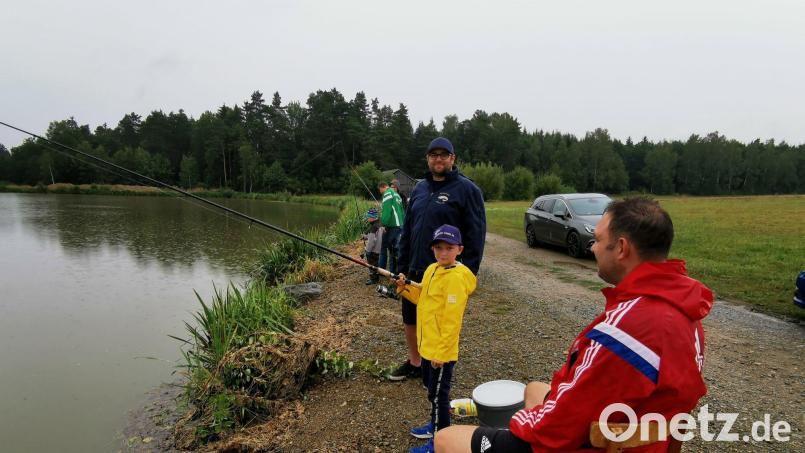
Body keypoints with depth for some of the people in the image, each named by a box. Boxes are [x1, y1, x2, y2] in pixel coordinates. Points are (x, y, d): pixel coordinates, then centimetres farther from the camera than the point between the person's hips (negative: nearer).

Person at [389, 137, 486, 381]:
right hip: (416, 270, 6)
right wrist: (402, 267, 9)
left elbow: (476, 235, -13)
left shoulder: (467, 189, -9)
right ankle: (414, 363, 38)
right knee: (410, 320, 17)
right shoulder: (419, 188, 10)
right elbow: (407, 230, 13)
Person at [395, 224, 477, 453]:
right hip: (427, 345, 9)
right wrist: (405, 288, 1)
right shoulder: (432, 269, 5)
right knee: (430, 387, 24)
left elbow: (452, 320, -23)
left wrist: (441, 351, -21)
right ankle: (437, 424, 44)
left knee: (438, 394, 5)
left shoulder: (456, 277, -22)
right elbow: (422, 298, 17)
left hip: (442, 350, -9)